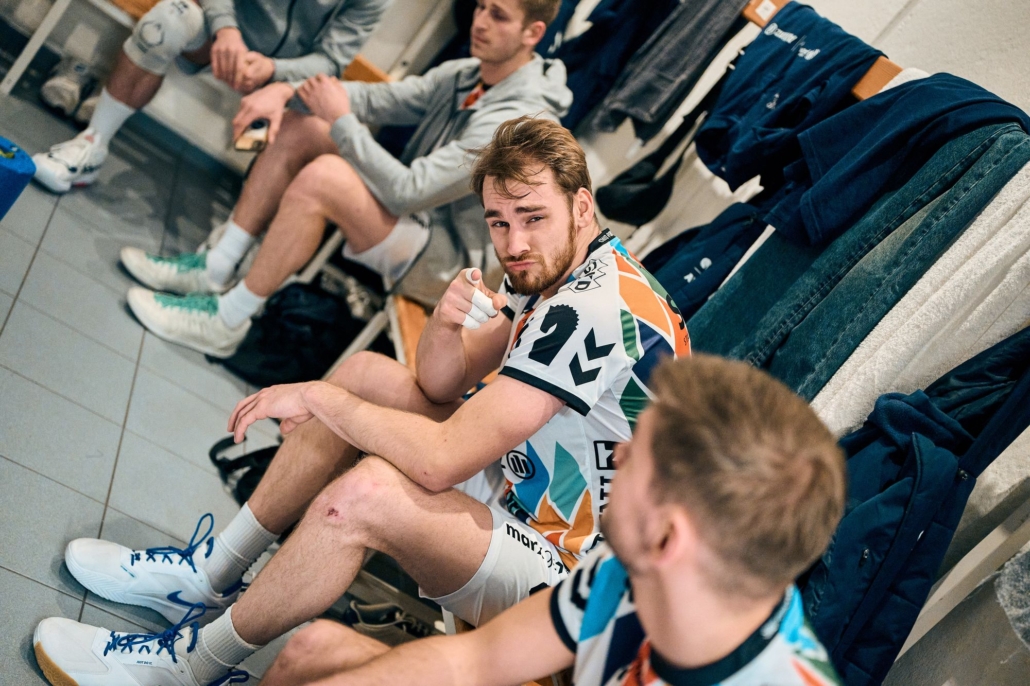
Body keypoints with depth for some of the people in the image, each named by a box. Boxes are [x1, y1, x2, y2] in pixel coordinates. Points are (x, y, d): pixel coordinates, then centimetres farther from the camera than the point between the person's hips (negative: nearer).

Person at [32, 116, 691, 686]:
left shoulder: (590, 311, -29)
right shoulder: (559, 265, 2)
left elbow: (441, 460, -30)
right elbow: (439, 386, 4)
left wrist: (319, 398, -16)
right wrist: (446, 325, -19)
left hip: (561, 569, -10)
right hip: (526, 487, 10)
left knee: (367, 491, -33)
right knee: (366, 372, 5)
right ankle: (209, 577, 12)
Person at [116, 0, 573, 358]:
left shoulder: (520, 121, -25)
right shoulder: (465, 75, 4)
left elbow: (407, 191, -28)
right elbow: (379, 98, 4)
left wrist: (342, 120, -19)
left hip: (445, 266, -9)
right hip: (414, 218, 9)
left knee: (323, 177, -30)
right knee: (297, 130, 3)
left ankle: (227, 321, -15)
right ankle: (214, 271, 3)